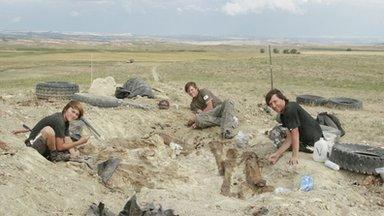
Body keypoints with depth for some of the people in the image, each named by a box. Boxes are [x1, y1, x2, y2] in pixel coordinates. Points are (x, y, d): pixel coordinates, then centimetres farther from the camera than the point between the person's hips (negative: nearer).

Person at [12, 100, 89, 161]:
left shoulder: (66, 122, 5)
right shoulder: (58, 121, -22)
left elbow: (68, 142, 2)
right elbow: (60, 147, -20)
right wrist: (79, 142, -16)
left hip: (44, 149, 10)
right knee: (48, 130, -37)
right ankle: (54, 155, -14)